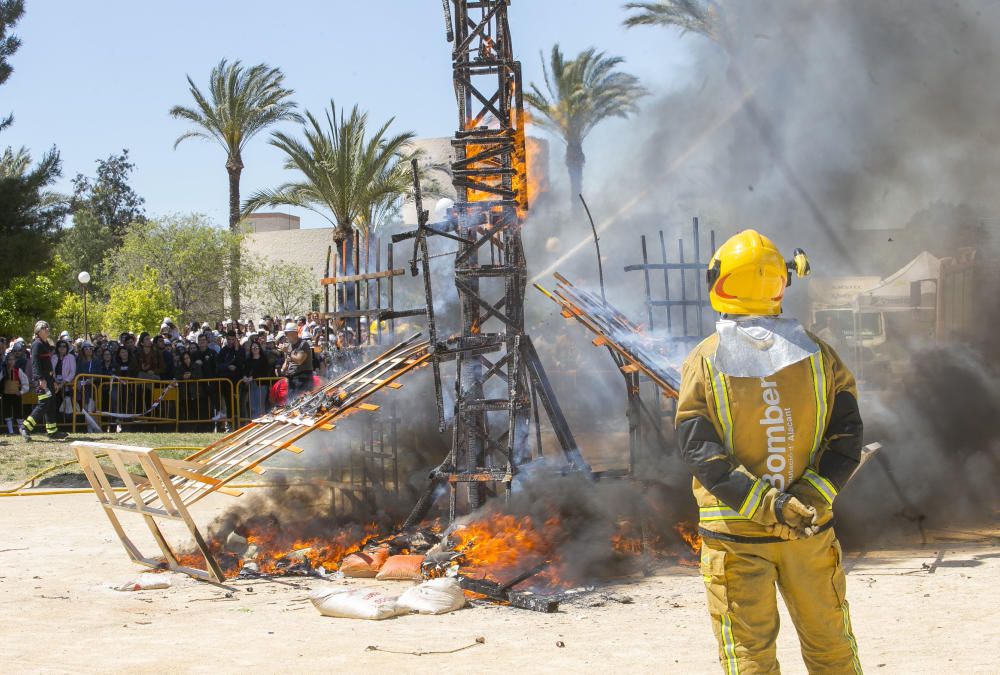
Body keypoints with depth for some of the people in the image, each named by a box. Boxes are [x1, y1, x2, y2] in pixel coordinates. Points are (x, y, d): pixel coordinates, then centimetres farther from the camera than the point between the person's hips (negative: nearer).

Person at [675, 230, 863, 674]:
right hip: (811, 531, 2)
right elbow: (846, 437, -6)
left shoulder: (702, 362, -7)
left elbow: (700, 452, -14)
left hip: (734, 534, -2)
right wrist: (813, 494, -13)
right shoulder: (817, 353, -1)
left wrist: (764, 503, -19)